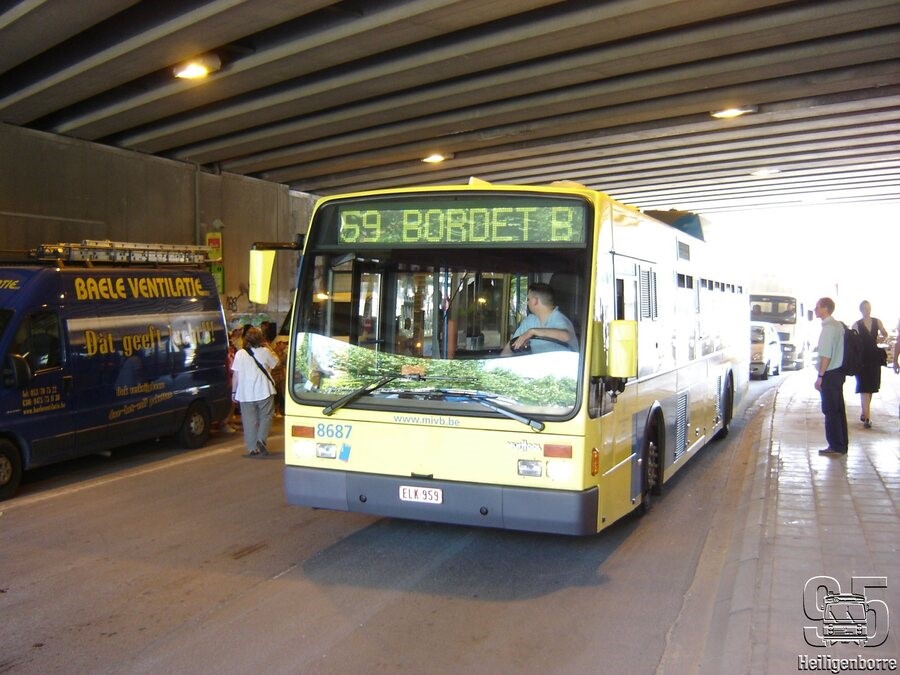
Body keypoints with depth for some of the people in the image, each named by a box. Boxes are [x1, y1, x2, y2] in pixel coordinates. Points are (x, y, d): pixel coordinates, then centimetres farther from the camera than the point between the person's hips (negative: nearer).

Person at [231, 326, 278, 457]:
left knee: (249, 421, 7)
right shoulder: (265, 352, -4)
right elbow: (276, 363, 13)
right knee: (265, 417, 11)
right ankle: (261, 439, -8)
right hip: (264, 391, -1)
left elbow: (235, 375, -2)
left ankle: (252, 448, 7)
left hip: (245, 393, 1)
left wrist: (234, 392, 6)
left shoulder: (240, 353, -4)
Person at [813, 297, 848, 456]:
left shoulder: (828, 328, -17)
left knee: (831, 411, -2)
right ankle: (842, 445, 22)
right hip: (838, 372, 9)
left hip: (830, 374, -9)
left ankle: (836, 447, 2)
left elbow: (826, 355, -21)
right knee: (839, 409, 14)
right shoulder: (838, 325, 11)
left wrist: (820, 376, -17)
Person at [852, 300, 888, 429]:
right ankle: (866, 418, -12)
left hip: (875, 358, 4)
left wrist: (883, 338, -4)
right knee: (864, 388, -9)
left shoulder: (877, 322, 6)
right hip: (862, 359, -4)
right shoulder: (857, 325, -3)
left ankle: (864, 413, 25)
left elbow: (885, 334, 19)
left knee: (871, 387, 11)